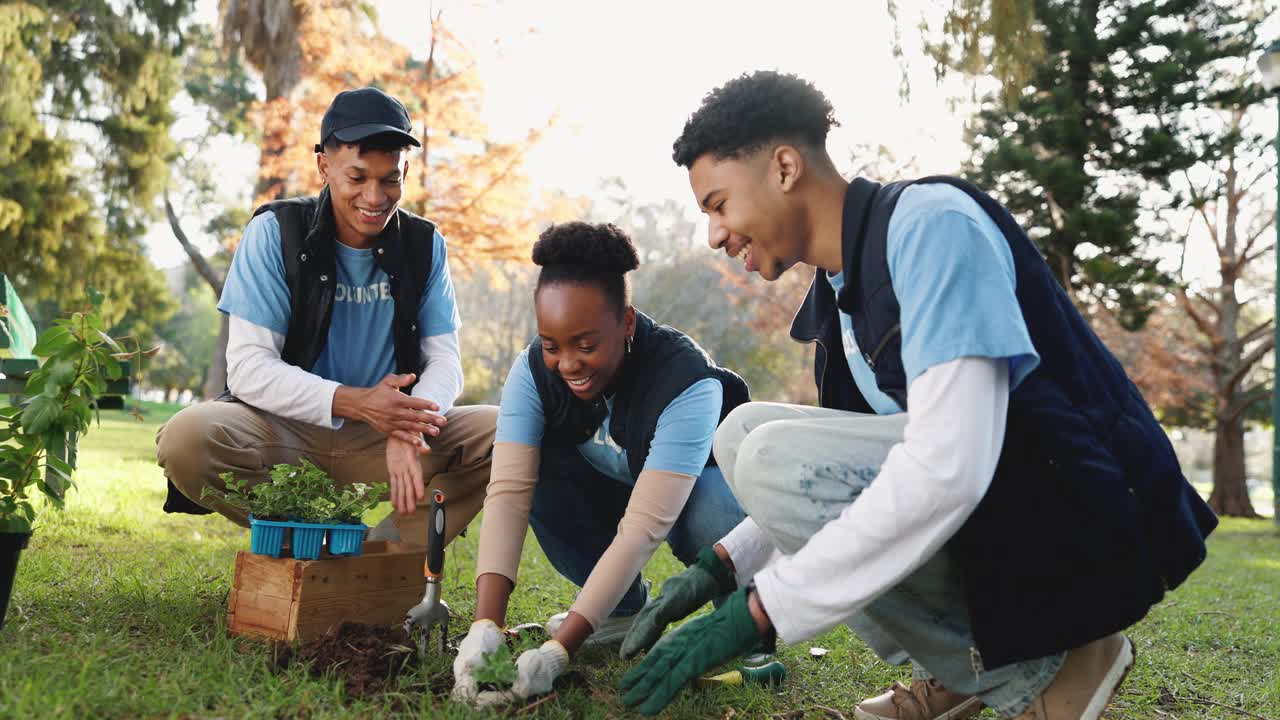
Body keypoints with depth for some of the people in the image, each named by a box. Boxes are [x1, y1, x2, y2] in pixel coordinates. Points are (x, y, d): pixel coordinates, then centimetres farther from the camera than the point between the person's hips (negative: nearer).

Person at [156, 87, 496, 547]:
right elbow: (248, 367, -15)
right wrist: (354, 403, -31)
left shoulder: (424, 245, 1)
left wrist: (409, 428, -28)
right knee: (186, 440, -31)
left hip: (381, 438, 2)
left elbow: (444, 360, -3)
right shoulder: (274, 233, -8)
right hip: (285, 431, -2)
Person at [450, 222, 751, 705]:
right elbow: (508, 493, -31)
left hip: (701, 485, -4)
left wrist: (560, 649, -46)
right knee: (537, 473, -25)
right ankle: (626, 609, -2)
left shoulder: (688, 383, -35)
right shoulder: (534, 370, -23)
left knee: (708, 515, -38)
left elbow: (643, 528, -41)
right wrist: (485, 624, -43)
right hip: (612, 492, 4)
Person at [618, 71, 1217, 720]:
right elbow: (829, 482, 16)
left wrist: (757, 609, -25)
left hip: (1080, 520, -9)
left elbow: (946, 467, -29)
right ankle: (963, 666, 5)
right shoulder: (836, 290, 10)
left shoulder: (931, 221, -17)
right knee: (744, 432, 3)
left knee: (777, 460, -22)